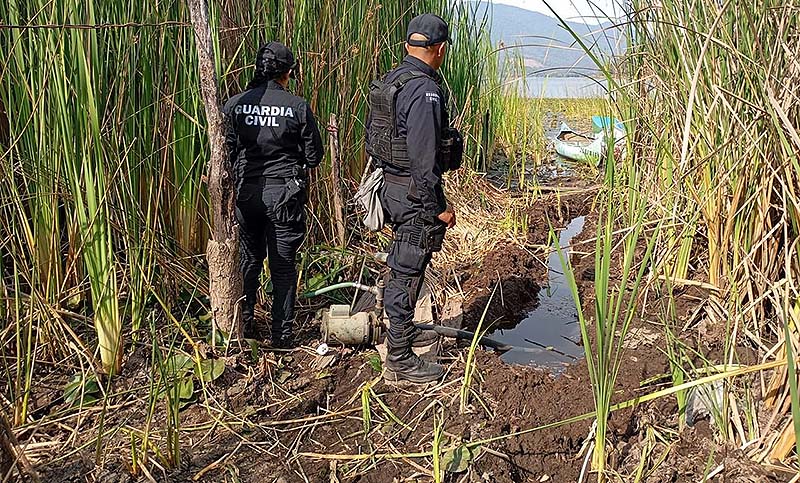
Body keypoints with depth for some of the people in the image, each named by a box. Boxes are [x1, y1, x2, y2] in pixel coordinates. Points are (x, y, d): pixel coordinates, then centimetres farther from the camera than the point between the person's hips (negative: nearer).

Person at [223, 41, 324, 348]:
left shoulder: (235, 105, -3)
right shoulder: (298, 107, -8)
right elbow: (314, 156, -3)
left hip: (246, 192, 2)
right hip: (285, 193, -2)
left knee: (248, 259, 19)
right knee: (283, 266, 9)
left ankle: (243, 325, 28)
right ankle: (282, 334, 14)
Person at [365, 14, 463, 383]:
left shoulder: (388, 82, 8)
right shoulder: (425, 91, -21)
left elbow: (372, 138, 16)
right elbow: (423, 158, -24)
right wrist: (439, 207, -18)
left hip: (392, 186, 10)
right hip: (416, 194, -10)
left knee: (403, 266, 23)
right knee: (407, 273, -2)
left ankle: (404, 333, 40)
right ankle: (399, 360, 7)